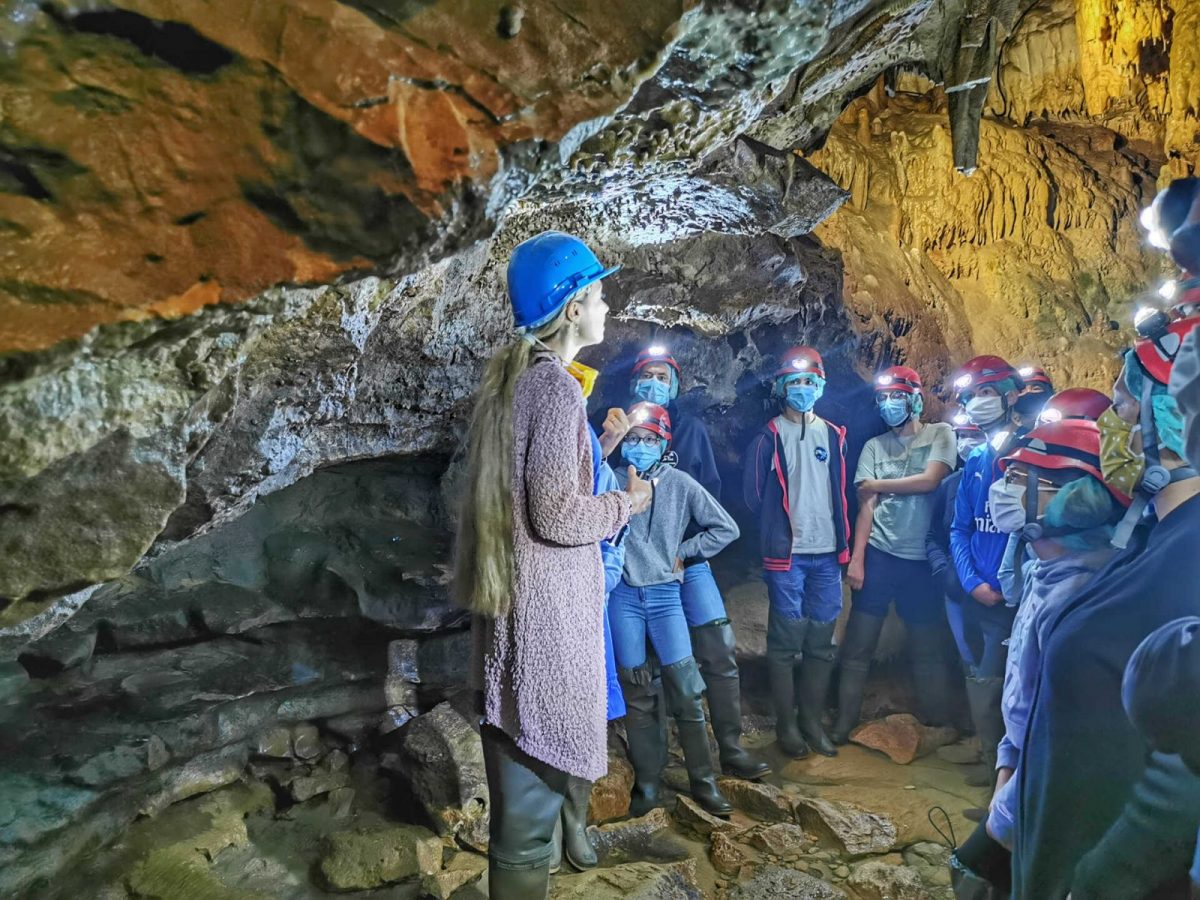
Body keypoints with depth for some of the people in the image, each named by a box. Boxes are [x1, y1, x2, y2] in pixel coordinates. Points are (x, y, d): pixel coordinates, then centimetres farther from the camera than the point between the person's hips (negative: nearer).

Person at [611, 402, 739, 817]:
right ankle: (646, 783, 21)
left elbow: (726, 529, 4)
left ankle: (703, 780, 15)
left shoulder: (681, 484, -1)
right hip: (624, 596, 0)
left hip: (665, 595, 0)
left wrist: (683, 553, 1)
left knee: (686, 688, -1)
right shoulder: (614, 480, -2)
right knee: (635, 690, 8)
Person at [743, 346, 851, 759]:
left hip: (827, 553, 4)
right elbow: (753, 494, 1)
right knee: (786, 639, 0)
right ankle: (787, 724, 12)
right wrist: (781, 525, 6)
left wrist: (843, 542, 10)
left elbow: (842, 492, 15)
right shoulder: (769, 437, -1)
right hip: (787, 554, -4)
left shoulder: (834, 436, 11)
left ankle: (812, 721, 21)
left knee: (821, 640, 9)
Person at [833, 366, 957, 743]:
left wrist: (878, 485, -1)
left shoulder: (940, 434, 3)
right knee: (858, 645, 2)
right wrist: (856, 558, -6)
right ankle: (844, 722, 12)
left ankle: (937, 725, 25)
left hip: (923, 558, -1)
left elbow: (930, 480, -12)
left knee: (928, 648, 10)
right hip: (879, 556, 2)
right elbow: (866, 505, 2)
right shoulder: (874, 446, 8)